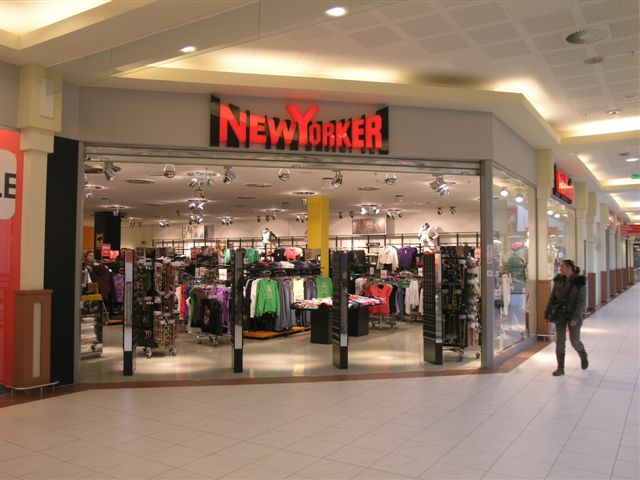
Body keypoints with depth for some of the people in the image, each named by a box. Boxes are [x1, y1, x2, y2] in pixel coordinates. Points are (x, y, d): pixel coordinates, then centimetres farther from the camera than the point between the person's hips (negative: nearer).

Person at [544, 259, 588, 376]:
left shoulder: (579, 281, -11)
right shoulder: (558, 280, 2)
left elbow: (581, 301, -13)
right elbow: (552, 297, 8)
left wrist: (575, 317, -20)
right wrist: (547, 312, 4)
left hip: (573, 315, -4)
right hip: (559, 314, 4)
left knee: (575, 341, 4)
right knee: (559, 341, 2)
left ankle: (583, 356, 37)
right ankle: (560, 368, 8)